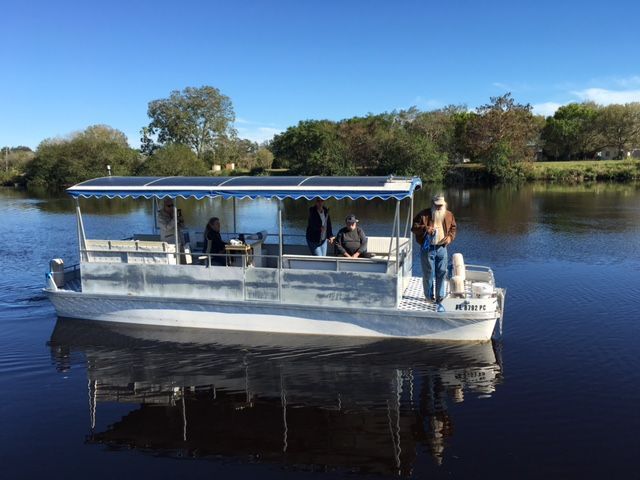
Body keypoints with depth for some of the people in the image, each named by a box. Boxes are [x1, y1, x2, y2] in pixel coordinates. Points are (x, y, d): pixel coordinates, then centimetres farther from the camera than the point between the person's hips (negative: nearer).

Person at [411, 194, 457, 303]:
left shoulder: (449, 215, 6)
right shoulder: (423, 214, -6)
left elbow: (453, 228, 18)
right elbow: (414, 227, -6)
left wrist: (450, 237, -1)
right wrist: (425, 229, -22)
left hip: (442, 248, 3)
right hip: (427, 248, -3)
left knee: (442, 273, 6)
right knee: (428, 273, 3)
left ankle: (440, 296, 17)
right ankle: (429, 296, 17)